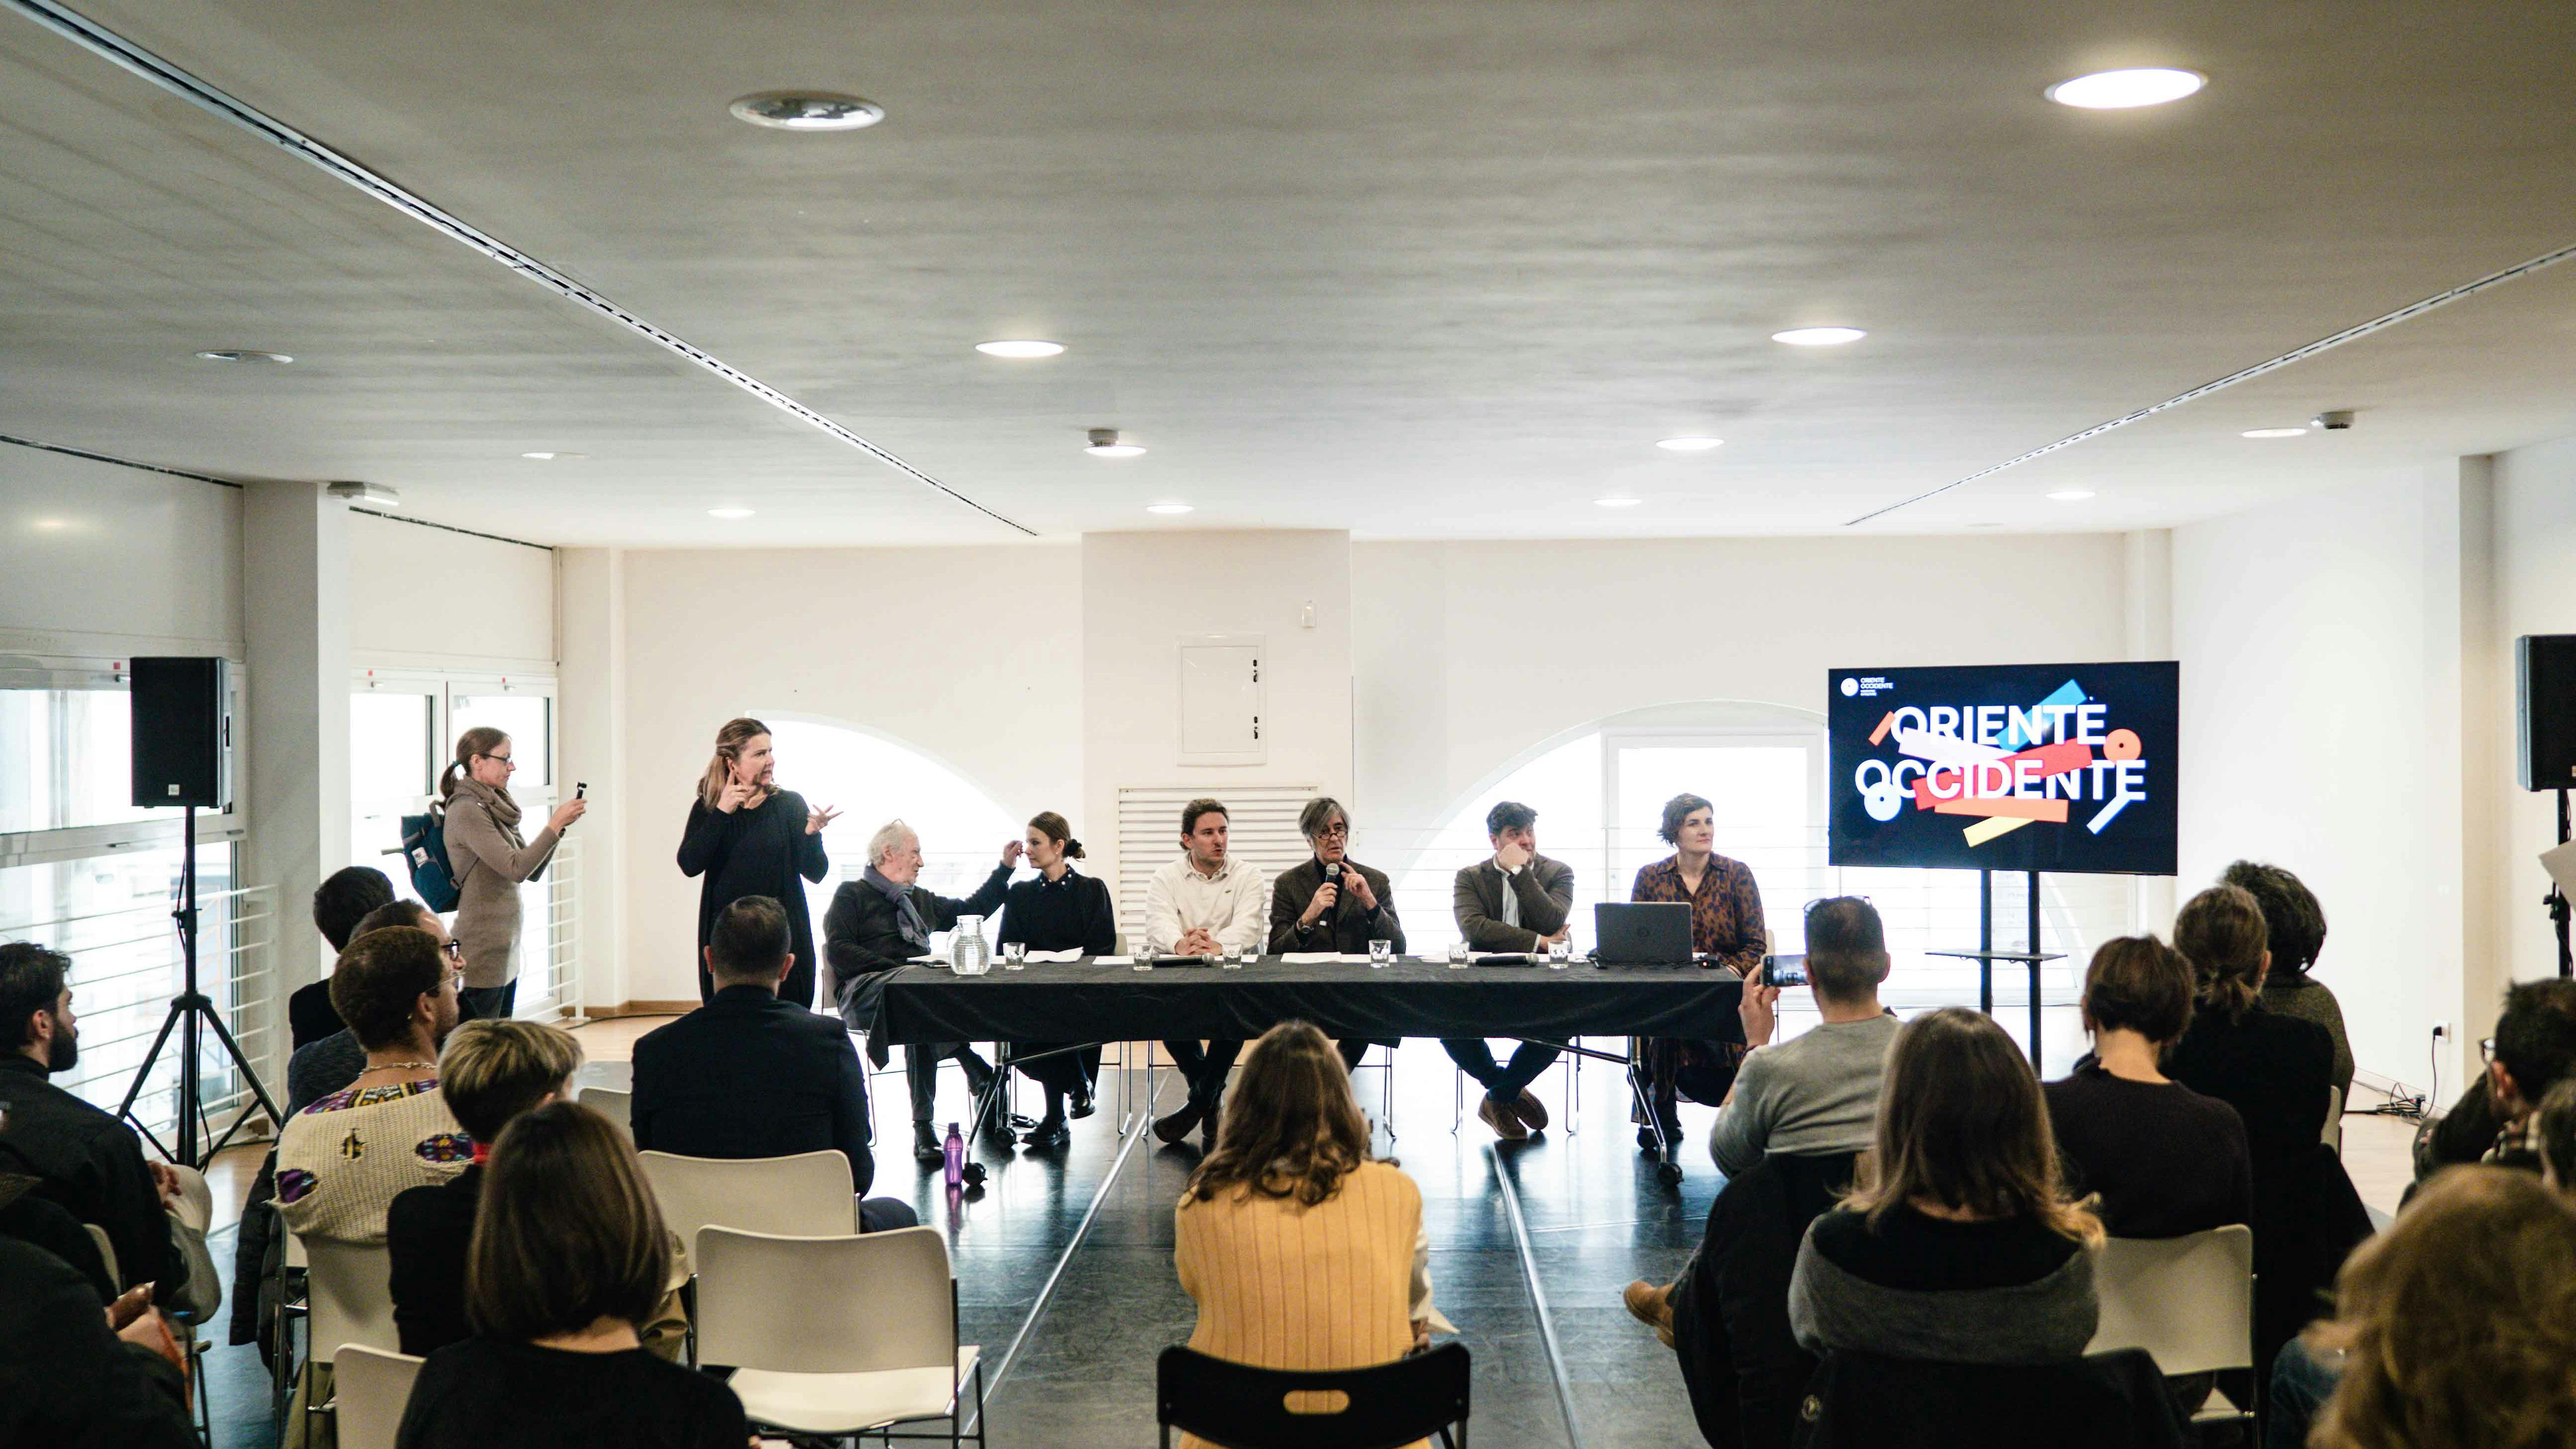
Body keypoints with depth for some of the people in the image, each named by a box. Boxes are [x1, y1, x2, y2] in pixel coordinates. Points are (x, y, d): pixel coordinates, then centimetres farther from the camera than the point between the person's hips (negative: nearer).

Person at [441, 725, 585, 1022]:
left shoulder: (494, 807, 14)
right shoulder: (467, 811, -14)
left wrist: (560, 825, 4)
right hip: (483, 950, -9)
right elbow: (516, 869, -21)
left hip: (507, 949, 9)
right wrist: (554, 824, -17)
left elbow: (533, 869, 15)